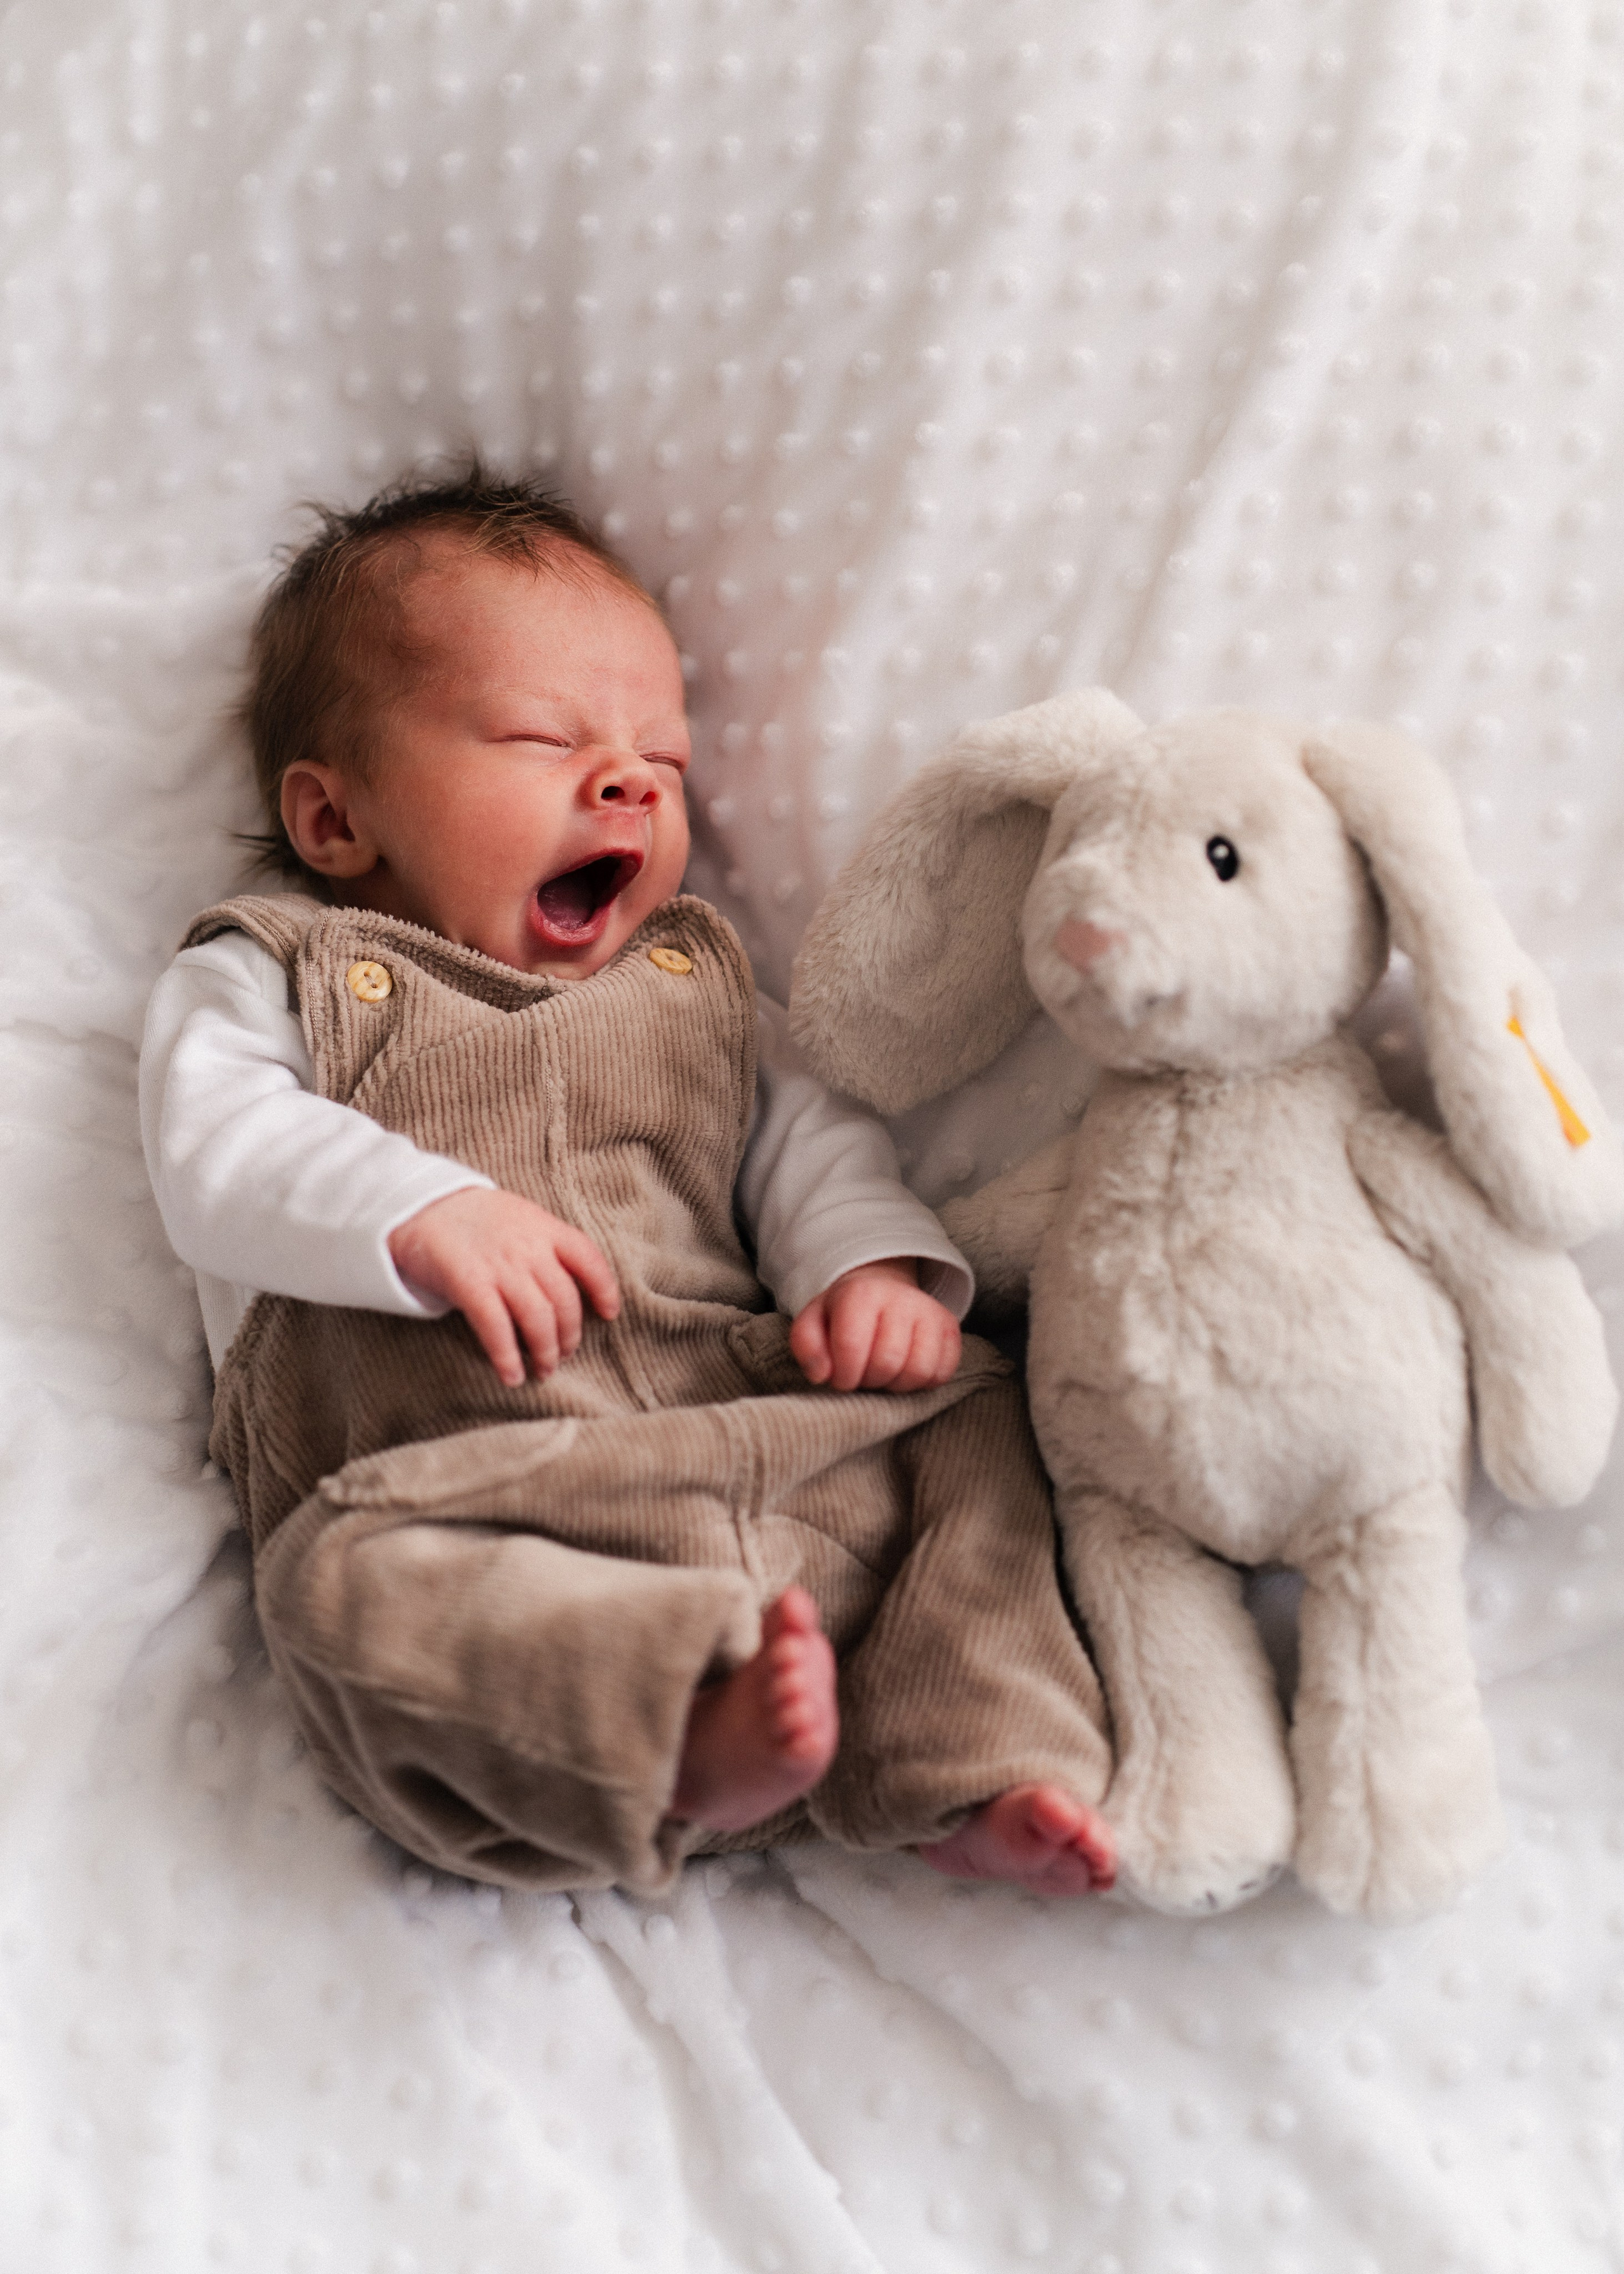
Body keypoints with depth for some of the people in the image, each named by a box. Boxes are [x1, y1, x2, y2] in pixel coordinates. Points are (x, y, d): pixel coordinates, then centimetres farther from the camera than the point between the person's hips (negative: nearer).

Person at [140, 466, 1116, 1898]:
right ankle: (686, 1735, -46)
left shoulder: (690, 980, 28)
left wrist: (873, 1261, -4)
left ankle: (968, 1771, -20)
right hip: (462, 1496, -4)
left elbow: (804, 1136, 19)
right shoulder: (270, 977, 16)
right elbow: (218, 1150, -2)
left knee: (969, 1416, -10)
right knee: (351, 1586, -33)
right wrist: (418, 1214, -21)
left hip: (768, 1446, 5)